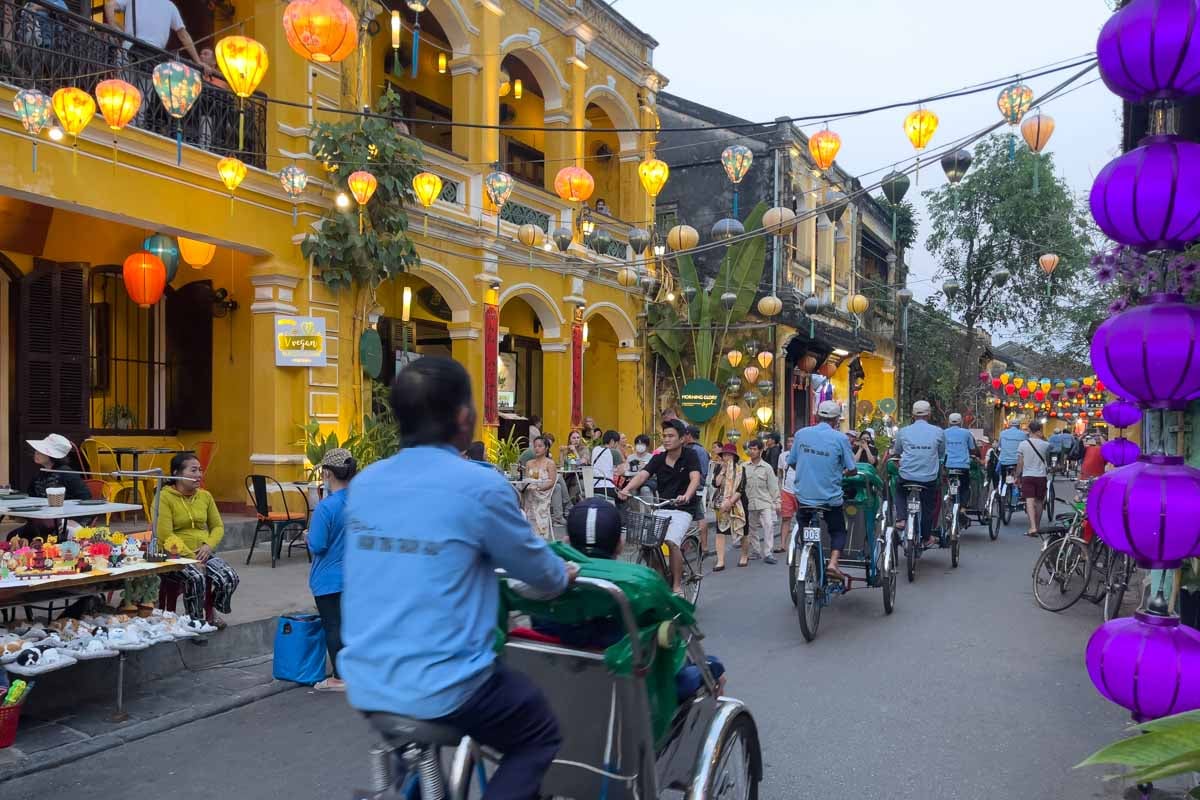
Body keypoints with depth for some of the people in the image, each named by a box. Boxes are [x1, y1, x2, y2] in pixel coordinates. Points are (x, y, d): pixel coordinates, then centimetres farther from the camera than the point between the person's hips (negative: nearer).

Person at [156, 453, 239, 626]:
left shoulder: (205, 496, 10)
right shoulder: (164, 497, -7)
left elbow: (218, 526, 14)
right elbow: (165, 535, -14)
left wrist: (208, 545, -7)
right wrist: (190, 557, -20)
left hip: (203, 553, 5)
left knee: (230, 577, -21)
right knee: (196, 577, -35)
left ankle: (211, 611, 7)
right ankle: (196, 620, -11)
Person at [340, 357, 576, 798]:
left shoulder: (364, 483, 2)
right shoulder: (480, 486, -16)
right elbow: (537, 569, -2)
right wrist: (564, 577, 21)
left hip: (364, 685, 7)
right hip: (442, 690, -6)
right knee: (539, 737, 18)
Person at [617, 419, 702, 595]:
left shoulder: (690, 455, -7)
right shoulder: (658, 458, 3)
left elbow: (695, 478, -24)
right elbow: (642, 475, -13)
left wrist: (686, 496, -45)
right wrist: (626, 489, -33)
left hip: (683, 509, -4)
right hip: (662, 508, 4)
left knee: (671, 542, -25)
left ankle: (677, 586, -10)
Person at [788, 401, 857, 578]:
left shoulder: (801, 433, -2)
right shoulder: (840, 438, -10)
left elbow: (791, 462, 7)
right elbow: (852, 470, -5)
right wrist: (843, 472, 18)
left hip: (803, 496, 2)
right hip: (830, 497, -2)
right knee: (838, 531, 18)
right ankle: (833, 564, -2)